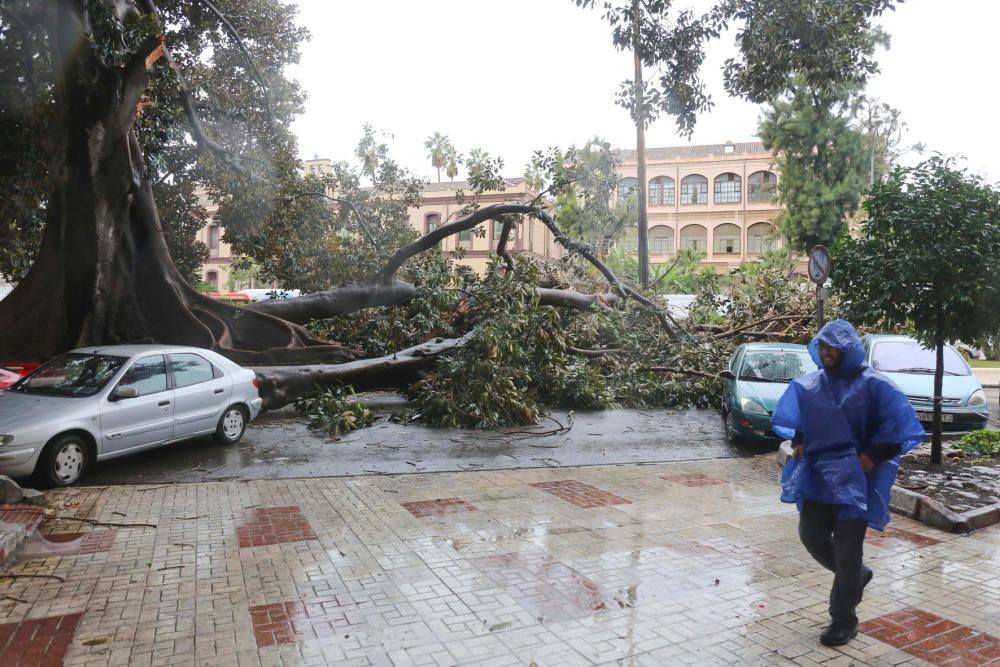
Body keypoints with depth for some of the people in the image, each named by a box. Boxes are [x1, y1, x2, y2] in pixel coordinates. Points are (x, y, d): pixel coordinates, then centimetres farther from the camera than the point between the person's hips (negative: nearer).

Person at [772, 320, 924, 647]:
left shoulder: (873, 384, -9)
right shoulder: (809, 384, 4)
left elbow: (898, 426, -9)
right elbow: (792, 417, 20)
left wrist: (870, 457, -14)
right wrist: (799, 443, 5)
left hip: (854, 478, -5)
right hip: (816, 474, 5)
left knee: (846, 550, 2)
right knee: (811, 536, 9)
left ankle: (843, 621, 18)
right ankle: (857, 575, 38)